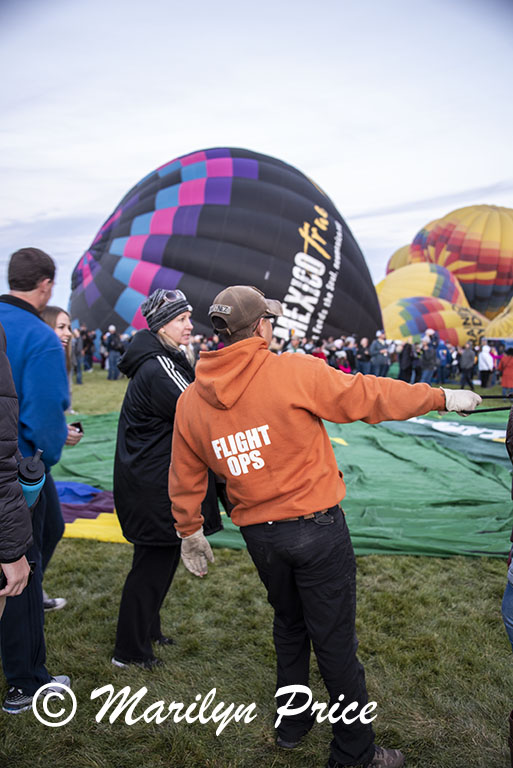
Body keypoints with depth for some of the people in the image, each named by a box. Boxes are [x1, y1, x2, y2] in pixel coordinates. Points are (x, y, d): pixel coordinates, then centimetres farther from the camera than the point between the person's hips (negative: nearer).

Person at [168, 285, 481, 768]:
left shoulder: (191, 401, -1)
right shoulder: (293, 372, -16)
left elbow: (185, 478, 8)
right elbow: (367, 397, -10)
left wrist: (189, 533, 23)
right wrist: (444, 398, 3)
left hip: (259, 536, 5)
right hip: (317, 528, -5)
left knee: (289, 625, 27)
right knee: (334, 641, 9)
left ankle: (291, 725, 42)